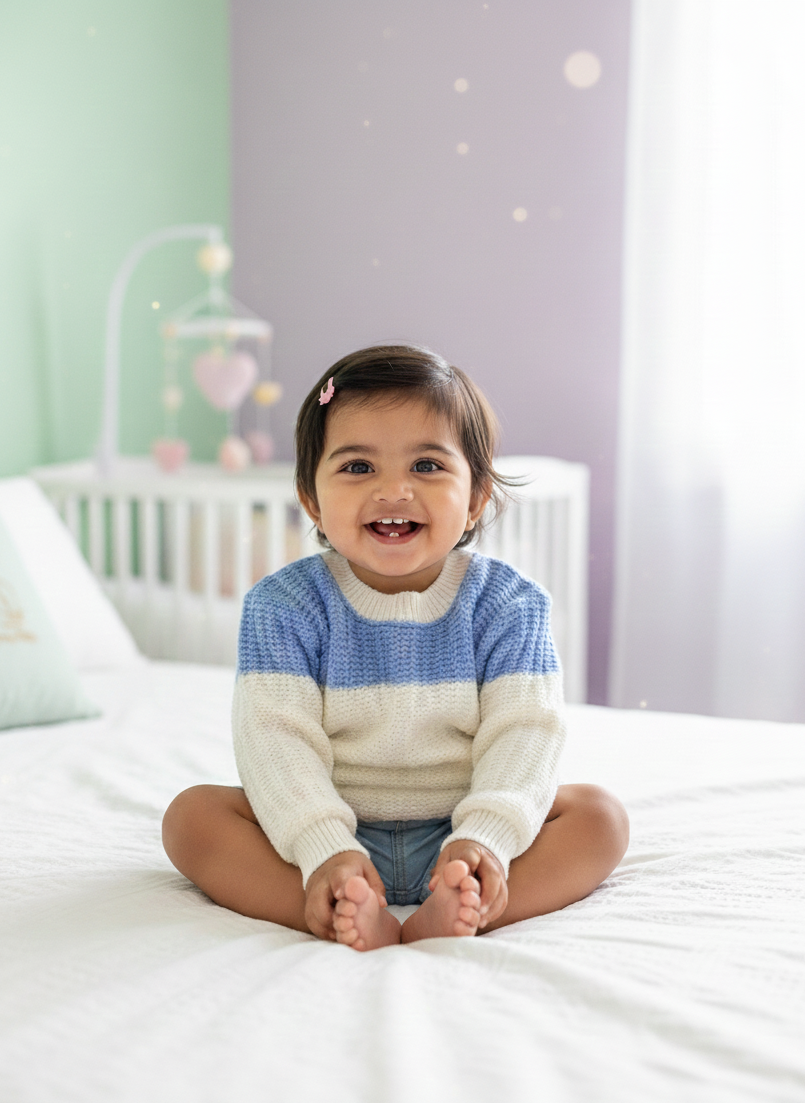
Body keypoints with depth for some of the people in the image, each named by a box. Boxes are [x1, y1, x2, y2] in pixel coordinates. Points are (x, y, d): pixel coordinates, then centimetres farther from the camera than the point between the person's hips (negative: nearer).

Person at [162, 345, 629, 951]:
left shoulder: (507, 603, -5)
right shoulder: (283, 606, -7)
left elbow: (522, 733, -12)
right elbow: (276, 739, -15)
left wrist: (483, 838, -28)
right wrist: (325, 849, -29)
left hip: (455, 837, 1)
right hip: (332, 828, 0)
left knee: (600, 813, -17)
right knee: (192, 813, -20)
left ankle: (450, 916, -38)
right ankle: (356, 920, -38)